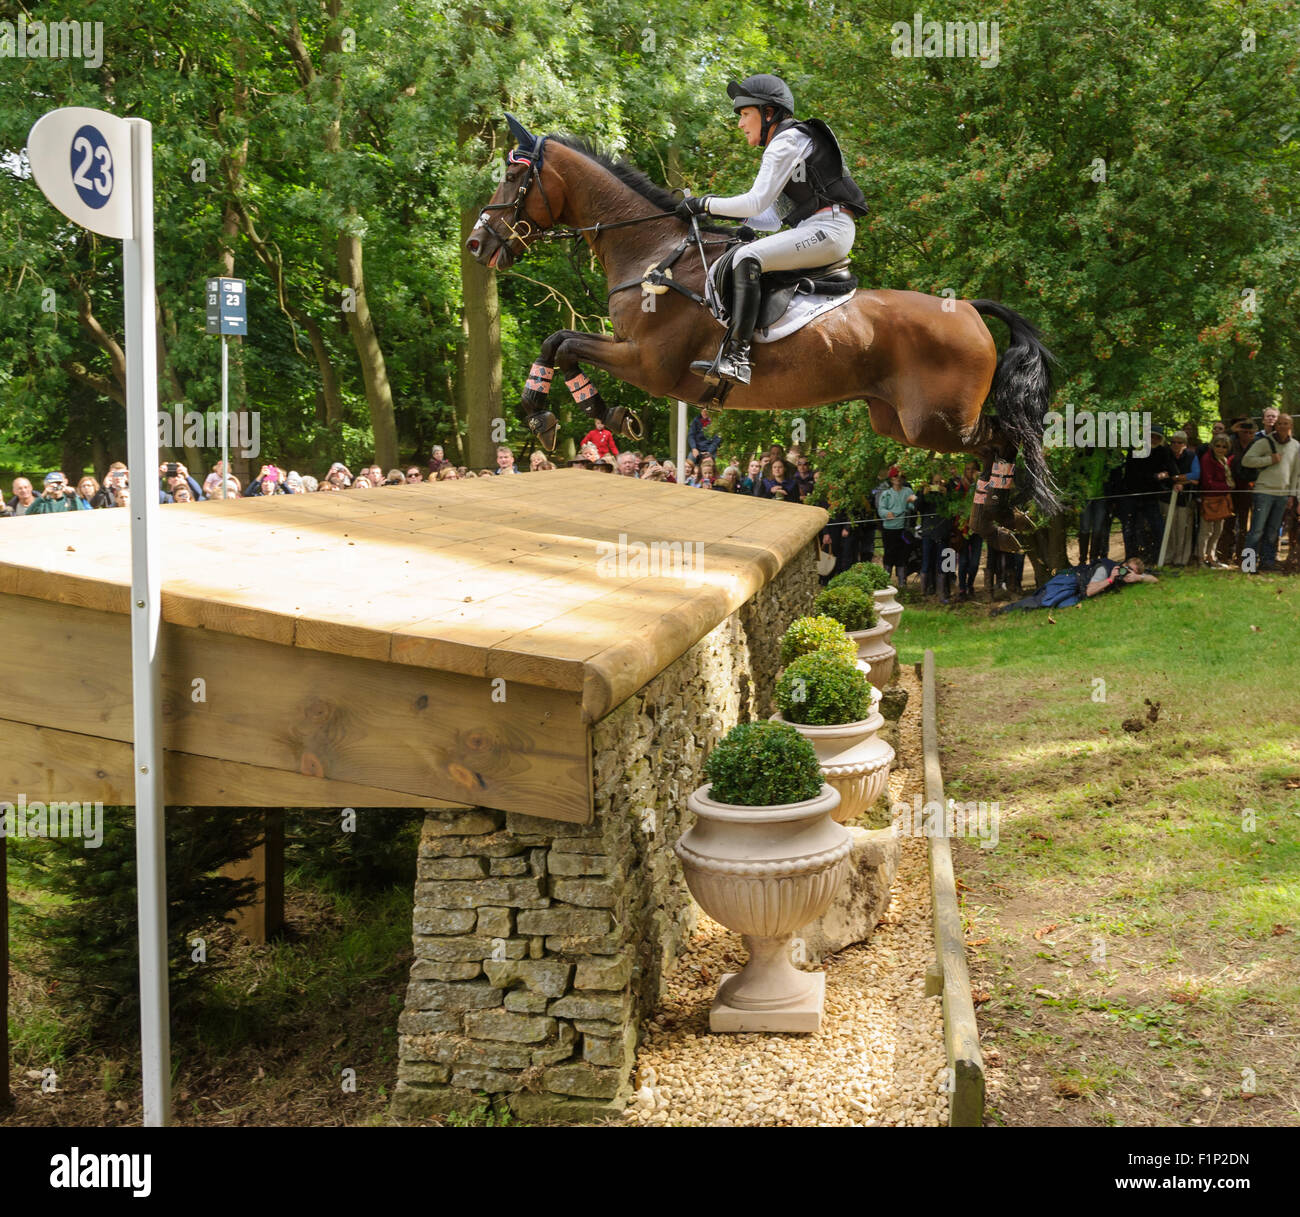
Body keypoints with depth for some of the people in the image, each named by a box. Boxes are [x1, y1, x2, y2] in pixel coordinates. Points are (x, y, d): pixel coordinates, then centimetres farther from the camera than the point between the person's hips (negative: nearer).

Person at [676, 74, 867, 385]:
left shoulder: (787, 140, -6)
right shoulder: (785, 145, 25)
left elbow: (756, 202, -15)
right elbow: (772, 219, 23)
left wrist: (705, 204, -6)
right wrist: (731, 213, 12)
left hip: (829, 228, -11)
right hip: (815, 233, 11)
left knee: (747, 258, -25)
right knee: (743, 261, 13)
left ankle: (735, 358, -35)